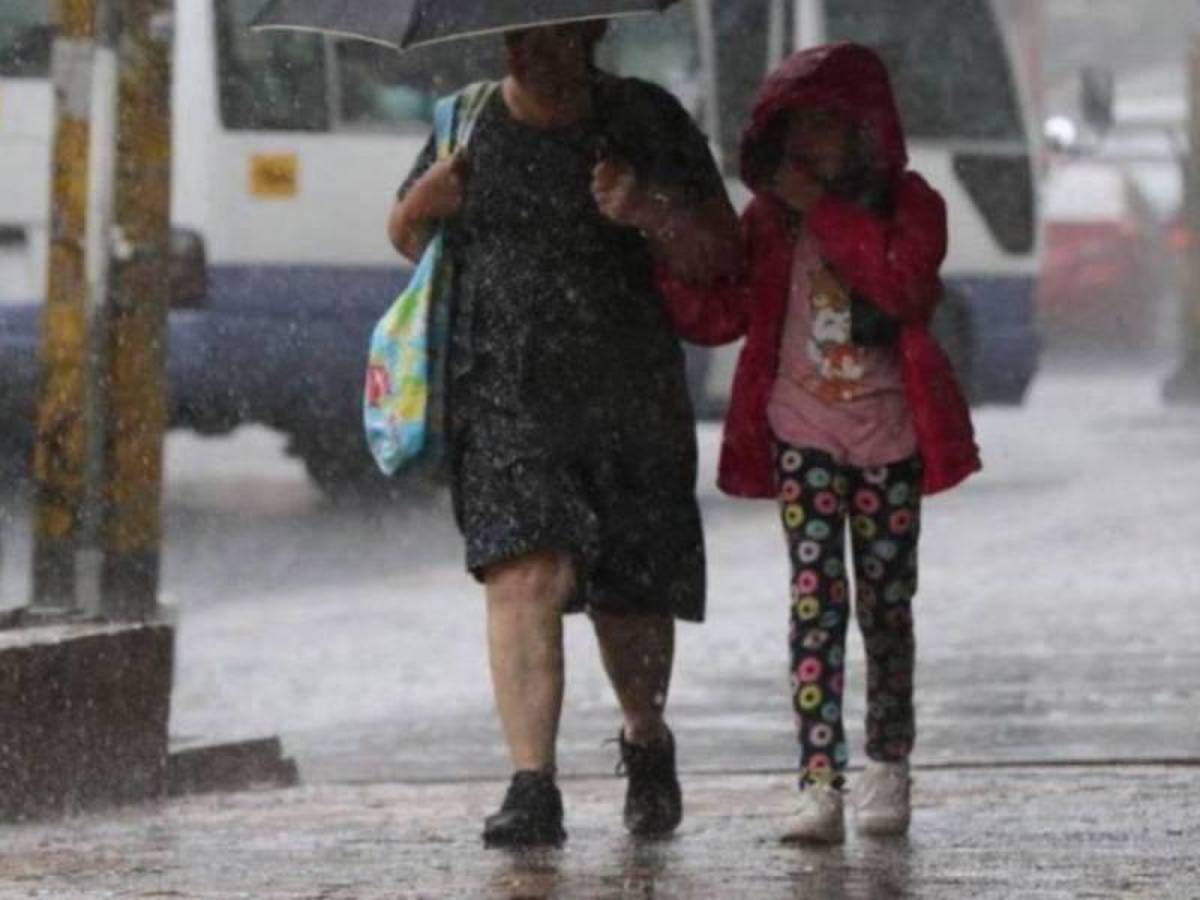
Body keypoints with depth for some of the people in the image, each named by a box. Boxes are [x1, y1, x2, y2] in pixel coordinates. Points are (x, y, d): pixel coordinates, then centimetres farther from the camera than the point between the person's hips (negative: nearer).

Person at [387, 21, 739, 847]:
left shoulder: (644, 121, 1)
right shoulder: (468, 124, 4)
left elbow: (721, 248, -1)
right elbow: (404, 236, 19)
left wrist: (647, 214, -20)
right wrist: (428, 204, -5)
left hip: (631, 399, 0)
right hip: (504, 397, 0)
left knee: (631, 596, 9)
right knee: (526, 573, -19)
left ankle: (647, 744, 39)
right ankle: (533, 787, -22)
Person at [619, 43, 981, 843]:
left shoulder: (911, 206, -2)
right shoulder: (771, 220, 4)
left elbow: (901, 282, -22)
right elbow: (717, 315, -2)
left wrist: (822, 208, -20)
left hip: (888, 432, -1)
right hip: (804, 431, 1)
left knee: (886, 605, 8)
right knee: (817, 601, -9)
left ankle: (890, 769, 25)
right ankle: (821, 786, -16)